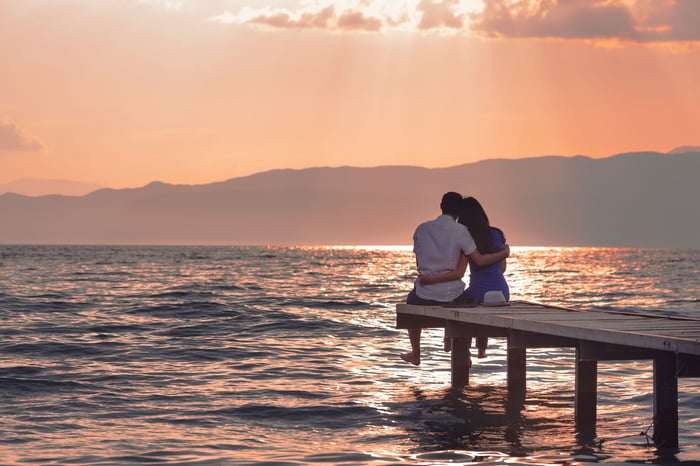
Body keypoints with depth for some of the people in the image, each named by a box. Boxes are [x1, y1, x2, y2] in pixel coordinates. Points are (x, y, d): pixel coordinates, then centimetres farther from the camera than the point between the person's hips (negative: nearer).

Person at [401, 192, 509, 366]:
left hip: (425, 293, 2)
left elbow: (419, 263, 9)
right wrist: (503, 254, 3)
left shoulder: (422, 228, 0)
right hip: (452, 295, -2)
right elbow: (480, 260, -12)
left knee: (411, 303, 36)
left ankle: (415, 353, 44)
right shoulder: (460, 230, -11)